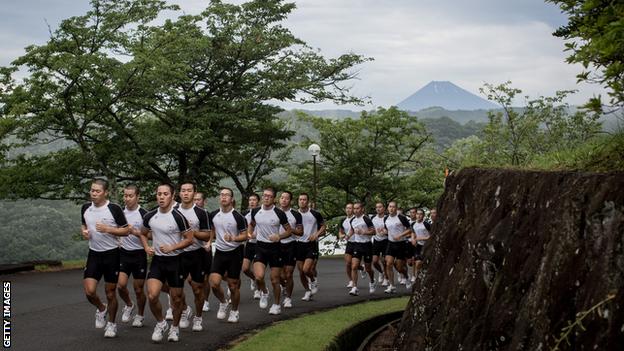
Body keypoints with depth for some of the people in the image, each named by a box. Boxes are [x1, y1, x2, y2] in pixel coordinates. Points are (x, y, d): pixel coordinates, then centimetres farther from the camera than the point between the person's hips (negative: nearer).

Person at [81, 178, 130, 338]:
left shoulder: (114, 209, -12)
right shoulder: (86, 208, 2)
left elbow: (126, 230, -8)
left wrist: (108, 229, -21)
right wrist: (84, 232, -3)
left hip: (111, 254, -3)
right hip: (94, 254, 3)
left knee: (110, 293, 5)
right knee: (89, 291, -9)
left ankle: (111, 324, 24)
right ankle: (101, 309, 24)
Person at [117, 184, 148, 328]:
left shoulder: (143, 214, -10)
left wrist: (135, 232, -24)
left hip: (139, 254, -3)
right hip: (123, 253, 3)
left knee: (138, 289, 4)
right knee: (120, 284, -11)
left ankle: (140, 315, 27)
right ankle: (129, 305, 19)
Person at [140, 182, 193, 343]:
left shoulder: (178, 217, -13)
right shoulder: (149, 216, 0)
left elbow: (189, 239, -8)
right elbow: (143, 234, 17)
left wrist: (172, 247, -19)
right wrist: (147, 247, -2)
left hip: (175, 261, -3)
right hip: (157, 260, 3)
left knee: (176, 298, 8)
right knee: (152, 295, -13)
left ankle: (175, 328, 31)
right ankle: (161, 323, 12)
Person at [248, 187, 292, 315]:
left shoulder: (279, 213, -8)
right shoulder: (255, 211, 1)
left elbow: (289, 231, 0)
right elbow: (251, 224, 22)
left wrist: (279, 236, -19)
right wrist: (249, 233, 3)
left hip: (275, 247, -2)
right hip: (260, 247, 2)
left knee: (275, 280, 4)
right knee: (258, 276, -18)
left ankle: (276, 305, 24)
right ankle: (264, 293, 14)